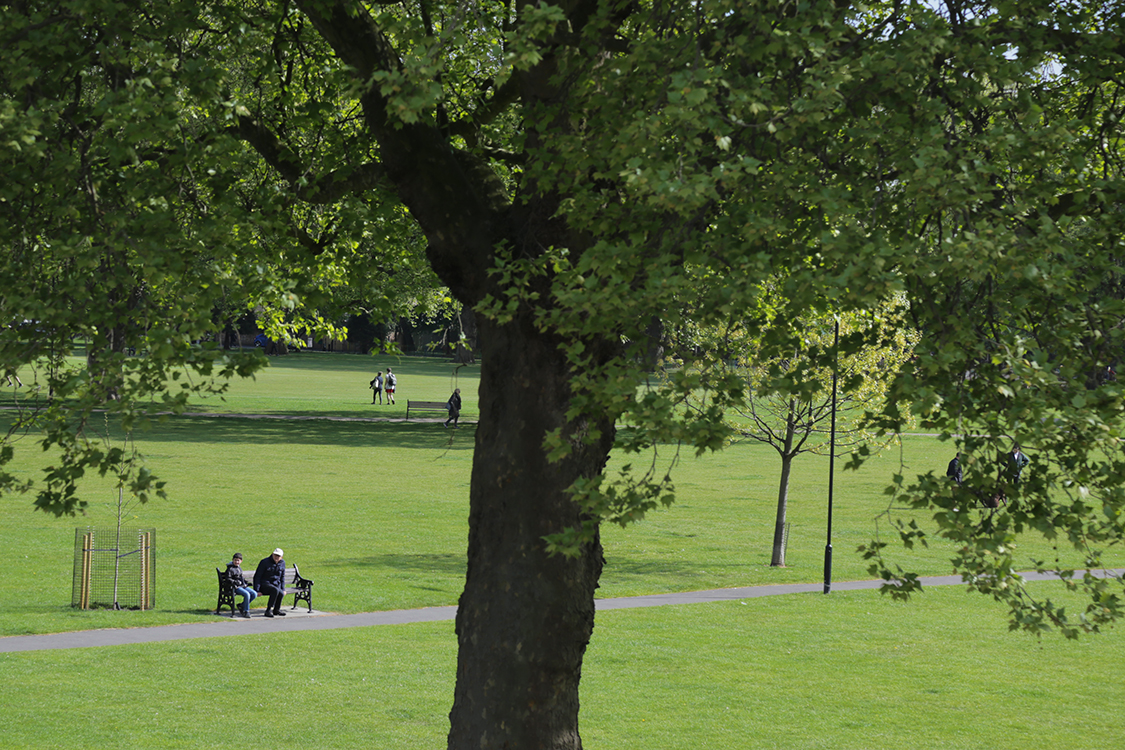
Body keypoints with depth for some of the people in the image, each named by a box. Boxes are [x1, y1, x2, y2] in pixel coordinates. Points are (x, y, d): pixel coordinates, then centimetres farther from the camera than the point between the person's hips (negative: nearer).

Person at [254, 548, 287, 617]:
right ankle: (268, 610, -29)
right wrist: (257, 590, -16)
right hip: (264, 584, -5)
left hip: (276, 584, 5)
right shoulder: (265, 562, -8)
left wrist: (283, 589, 11)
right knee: (275, 590, -37)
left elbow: (282, 577, 20)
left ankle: (276, 610, -6)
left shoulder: (282, 563, 8)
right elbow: (257, 576, -8)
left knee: (281, 593, -31)